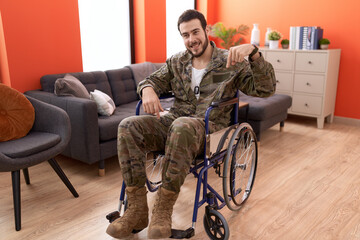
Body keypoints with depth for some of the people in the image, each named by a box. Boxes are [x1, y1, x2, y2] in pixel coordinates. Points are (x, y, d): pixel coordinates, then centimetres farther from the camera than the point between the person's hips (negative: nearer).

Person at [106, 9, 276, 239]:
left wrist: (253, 51, -25)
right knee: (128, 126, -22)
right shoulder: (176, 62, 16)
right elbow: (153, 80, 17)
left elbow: (266, 89, -8)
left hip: (208, 128, -4)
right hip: (174, 122, 5)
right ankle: (137, 209, -18)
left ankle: (163, 209, -26)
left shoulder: (231, 62, 2)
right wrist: (148, 89, -10)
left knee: (182, 126, -40)